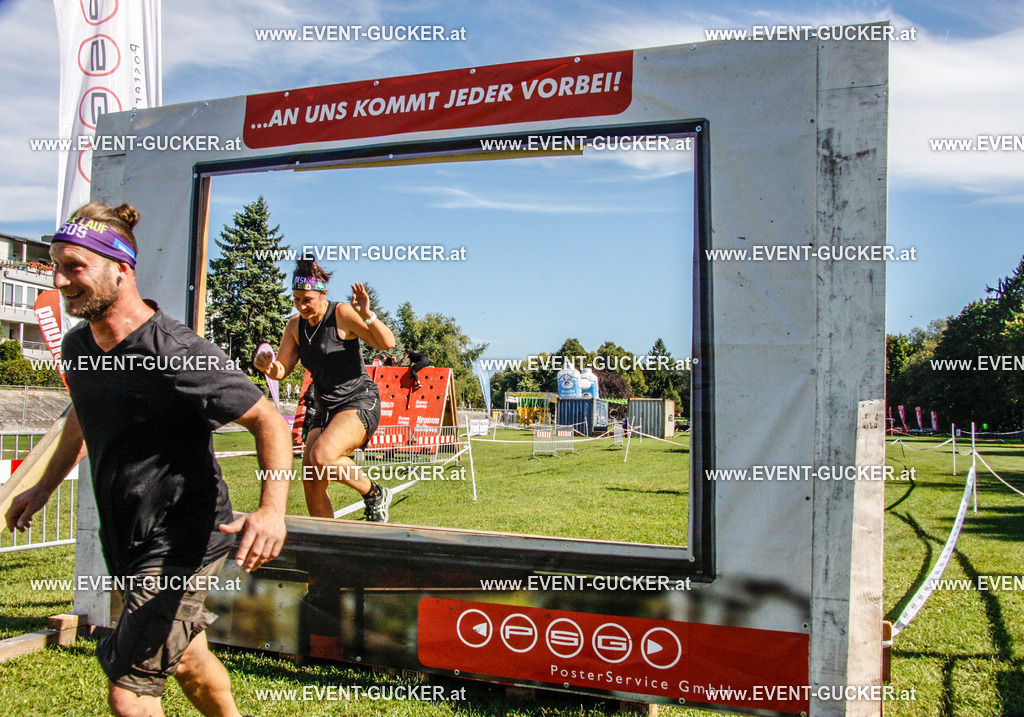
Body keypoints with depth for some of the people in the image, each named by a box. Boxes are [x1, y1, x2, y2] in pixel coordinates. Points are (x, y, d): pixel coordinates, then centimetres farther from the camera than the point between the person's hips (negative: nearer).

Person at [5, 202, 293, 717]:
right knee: (186, 662, 24)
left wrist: (273, 508, -36)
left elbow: (268, 420, -22)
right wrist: (44, 487, 22)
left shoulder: (178, 354, -25)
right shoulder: (77, 345, 1)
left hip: (180, 544, -8)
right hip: (123, 540, 8)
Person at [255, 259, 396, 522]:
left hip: (359, 402, -7)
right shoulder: (296, 325, 6)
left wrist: (367, 315, -34)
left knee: (322, 456, -30)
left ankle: (375, 495, -6)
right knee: (311, 483, -3)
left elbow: (387, 343, -17)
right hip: (324, 409, 7)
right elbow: (282, 369, 6)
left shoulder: (342, 314, -12)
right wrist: (267, 366, -17)